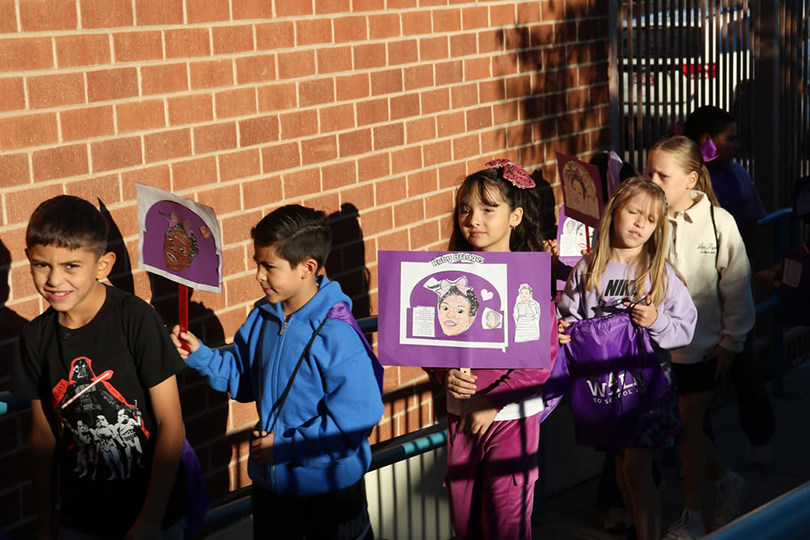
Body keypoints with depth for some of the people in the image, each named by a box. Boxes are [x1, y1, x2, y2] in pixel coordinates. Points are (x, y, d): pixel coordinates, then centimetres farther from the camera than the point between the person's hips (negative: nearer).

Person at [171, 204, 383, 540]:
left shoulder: (337, 335, -26)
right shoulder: (263, 318, -2)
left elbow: (355, 421, -27)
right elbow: (242, 378, 11)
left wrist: (285, 446, -21)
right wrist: (200, 355, -5)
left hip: (329, 488, -6)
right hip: (269, 480, 7)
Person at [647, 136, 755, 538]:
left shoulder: (718, 223, -12)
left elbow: (736, 289, -5)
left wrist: (731, 341, -4)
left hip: (701, 346, -3)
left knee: (687, 427, 5)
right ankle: (728, 483, 37)